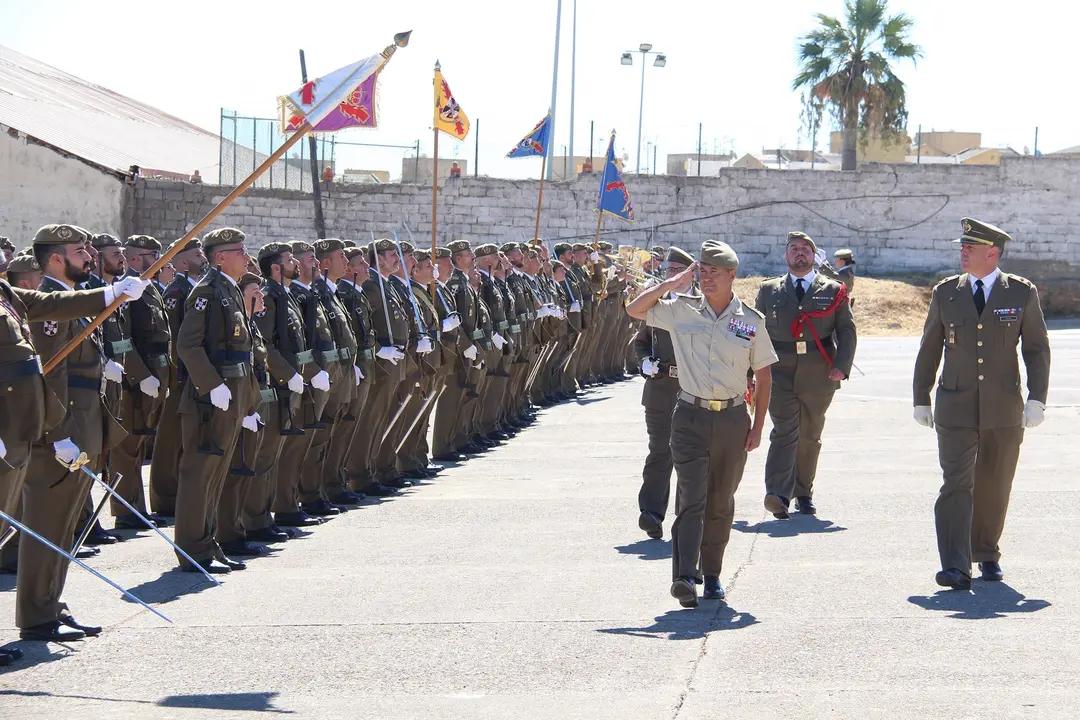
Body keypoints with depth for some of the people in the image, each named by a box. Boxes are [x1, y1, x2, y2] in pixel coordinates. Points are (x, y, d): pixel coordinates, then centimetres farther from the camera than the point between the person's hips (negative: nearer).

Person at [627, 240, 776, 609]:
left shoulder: (752, 321, 2)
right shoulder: (682, 310, 3)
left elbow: (763, 375, 8)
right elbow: (634, 311, 6)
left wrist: (757, 426, 4)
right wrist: (671, 284, -4)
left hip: (732, 419, 1)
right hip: (691, 416, -1)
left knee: (720, 503, 10)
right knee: (691, 498, -12)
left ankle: (711, 573, 23)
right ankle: (685, 576, -21)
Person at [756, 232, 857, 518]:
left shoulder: (833, 290, 9)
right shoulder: (769, 290, 11)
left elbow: (847, 330, 5)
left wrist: (842, 365, -9)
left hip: (819, 375, 1)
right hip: (780, 373, -1)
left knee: (810, 436, 11)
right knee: (784, 432, -14)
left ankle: (803, 492, 23)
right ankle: (778, 494, -25)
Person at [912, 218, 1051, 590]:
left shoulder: (1022, 293, 1)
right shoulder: (945, 293, 6)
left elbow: (1037, 349, 3)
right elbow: (929, 349, 12)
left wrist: (1036, 398, -6)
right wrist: (921, 399, 11)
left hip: (1004, 409, 0)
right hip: (956, 408, 0)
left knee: (994, 488, 9)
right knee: (956, 485, -11)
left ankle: (987, 554, 29)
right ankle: (955, 567, -16)